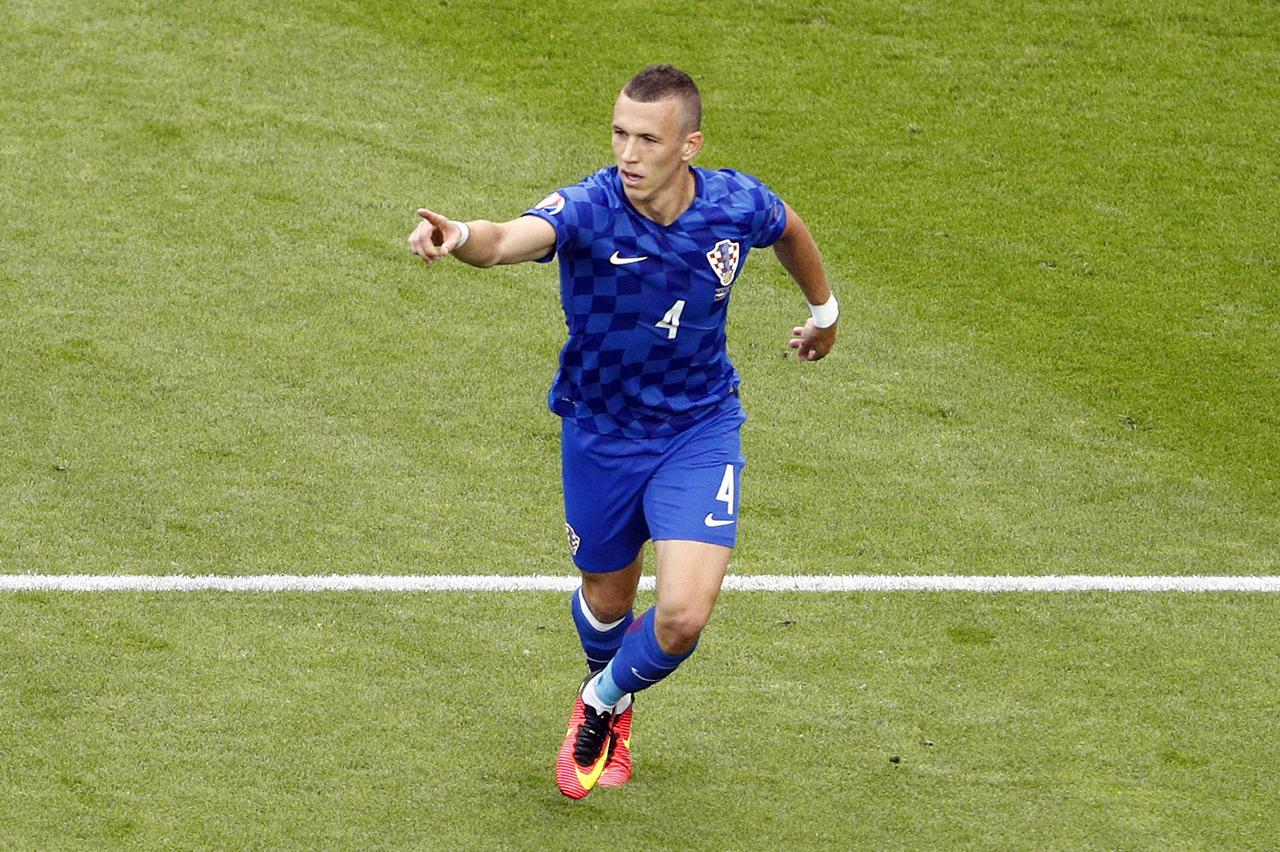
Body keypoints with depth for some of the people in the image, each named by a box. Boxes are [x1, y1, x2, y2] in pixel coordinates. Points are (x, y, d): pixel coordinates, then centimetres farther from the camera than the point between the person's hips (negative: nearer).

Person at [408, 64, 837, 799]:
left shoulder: (738, 206, -18)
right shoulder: (590, 208, -27)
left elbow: (790, 229, 9)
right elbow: (510, 240, -49)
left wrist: (824, 309, 26)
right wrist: (459, 238, -72)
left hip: (699, 429, 0)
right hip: (600, 430, 0)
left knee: (683, 616, -15)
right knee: (607, 600, 20)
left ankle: (603, 703, 20)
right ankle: (611, 696, 57)